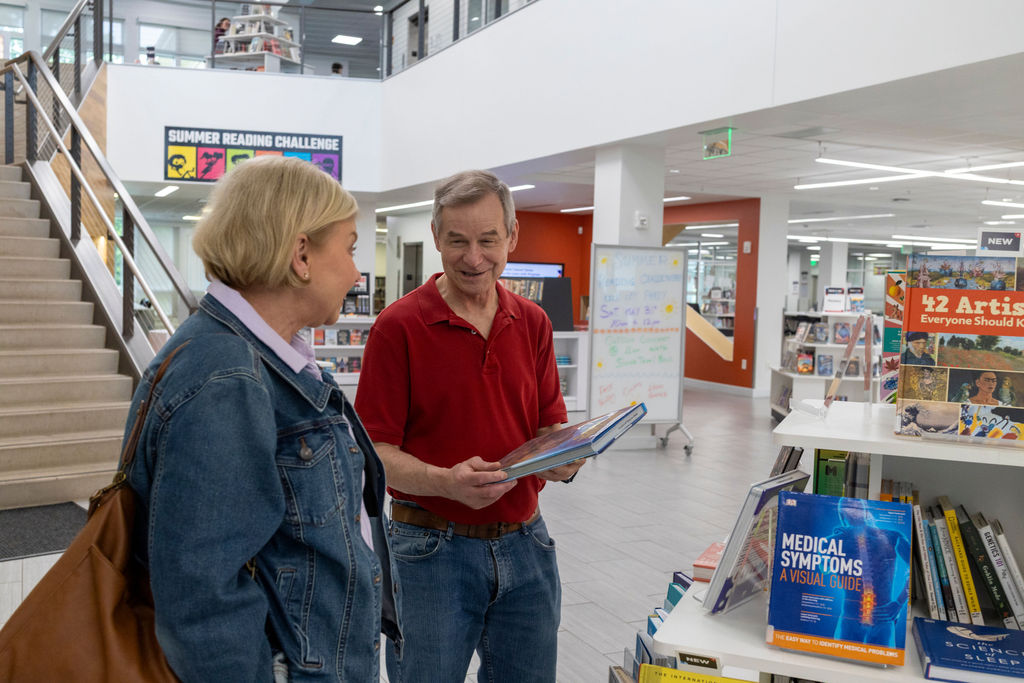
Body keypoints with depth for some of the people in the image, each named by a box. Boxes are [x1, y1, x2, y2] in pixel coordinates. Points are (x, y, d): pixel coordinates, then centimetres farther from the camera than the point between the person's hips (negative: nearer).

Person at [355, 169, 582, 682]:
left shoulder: (533, 323, 6)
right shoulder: (399, 326, -9)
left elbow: (550, 423, 10)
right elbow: (375, 452, -11)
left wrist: (562, 458, -12)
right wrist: (446, 481, -27)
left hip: (524, 543, 5)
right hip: (432, 548, -4)